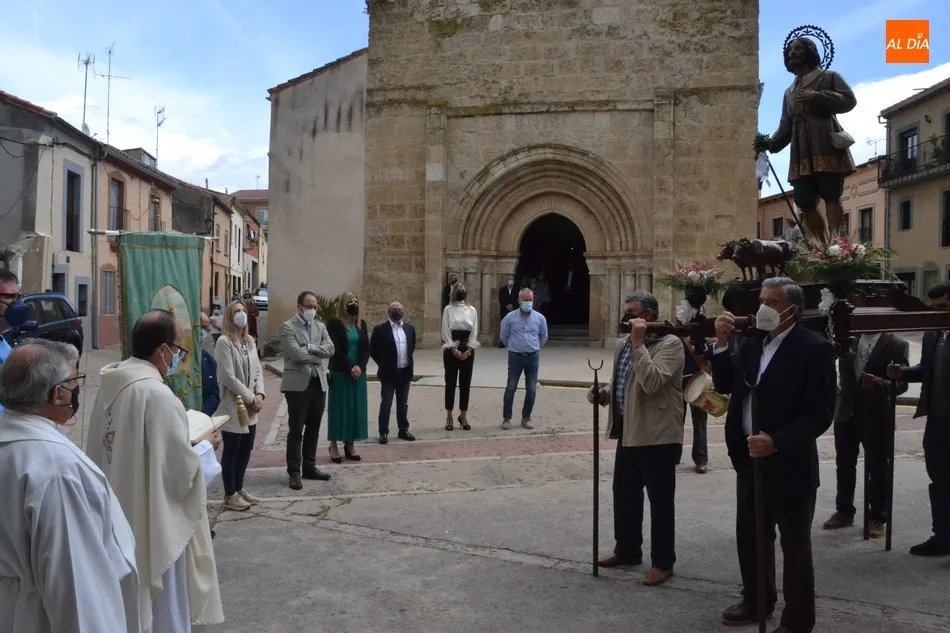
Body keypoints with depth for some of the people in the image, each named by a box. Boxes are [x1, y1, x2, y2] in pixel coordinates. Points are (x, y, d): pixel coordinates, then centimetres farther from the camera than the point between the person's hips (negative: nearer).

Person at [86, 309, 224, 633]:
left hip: (119, 517, 8)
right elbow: (181, 471, -23)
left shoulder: (110, 385, -2)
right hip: (152, 523, -8)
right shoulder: (158, 395, -27)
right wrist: (205, 446, -5)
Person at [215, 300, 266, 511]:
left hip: (250, 408, 7)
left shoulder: (250, 341, 10)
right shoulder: (224, 342, -14)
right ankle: (230, 495, 15)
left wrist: (260, 394, -6)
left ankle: (239, 489, 29)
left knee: (246, 449, 15)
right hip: (233, 407, -7)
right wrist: (251, 398, -15)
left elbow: (258, 370, 10)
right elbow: (229, 377, -18)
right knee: (231, 451, 3)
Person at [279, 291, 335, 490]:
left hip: (319, 383, 6)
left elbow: (330, 349, -1)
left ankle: (309, 467, 24)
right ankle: (294, 472, 8)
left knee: (313, 429, 13)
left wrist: (311, 348, -13)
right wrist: (318, 357, -5)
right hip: (298, 384, -6)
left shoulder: (320, 326, 13)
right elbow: (296, 353, -18)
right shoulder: (288, 327, -5)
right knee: (296, 430, 1)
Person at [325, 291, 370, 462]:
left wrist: (360, 366, -11)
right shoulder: (334, 324, -6)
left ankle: (350, 444, 14)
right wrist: (349, 368, -15)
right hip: (340, 372, -5)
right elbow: (335, 348, -12)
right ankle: (333, 445, 9)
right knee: (339, 407, 0)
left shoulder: (361, 324, 9)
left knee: (356, 407, 6)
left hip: (358, 372, 5)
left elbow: (366, 348, 5)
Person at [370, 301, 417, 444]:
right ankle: (383, 432, 8)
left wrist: (408, 361, 11)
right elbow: (373, 350, -3)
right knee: (386, 404, 2)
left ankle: (403, 430, 22)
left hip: (405, 372, 4)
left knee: (403, 403, 13)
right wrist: (383, 364, -2)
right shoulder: (380, 329, -7)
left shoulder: (410, 328, 6)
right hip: (389, 373, -4)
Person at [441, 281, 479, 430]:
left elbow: (474, 332, 3)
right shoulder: (448, 309, -1)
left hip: (468, 350, 2)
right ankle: (449, 417, 10)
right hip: (451, 350, -2)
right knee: (450, 383, 2)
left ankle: (463, 417, 14)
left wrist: (468, 351, -7)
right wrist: (455, 350, -11)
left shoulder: (472, 310, 6)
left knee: (465, 383, 5)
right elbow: (446, 332, -5)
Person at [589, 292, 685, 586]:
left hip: (657, 435, -8)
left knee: (660, 500, 4)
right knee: (624, 495, 17)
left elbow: (651, 382, -29)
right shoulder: (625, 343, 11)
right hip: (628, 432, 8)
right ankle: (627, 550, 34)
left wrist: (638, 343, -25)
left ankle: (662, 562, 17)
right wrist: (603, 394, 2)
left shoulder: (670, 344, -14)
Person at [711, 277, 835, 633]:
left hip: (789, 464, -6)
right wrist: (722, 343, -5)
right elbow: (725, 386, 6)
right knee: (749, 537, 19)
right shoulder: (752, 343, 7)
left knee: (794, 546, 9)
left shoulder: (814, 348, -14)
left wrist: (776, 443, -25)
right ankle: (756, 600, 38)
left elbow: (820, 413, -18)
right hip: (750, 458, 7)